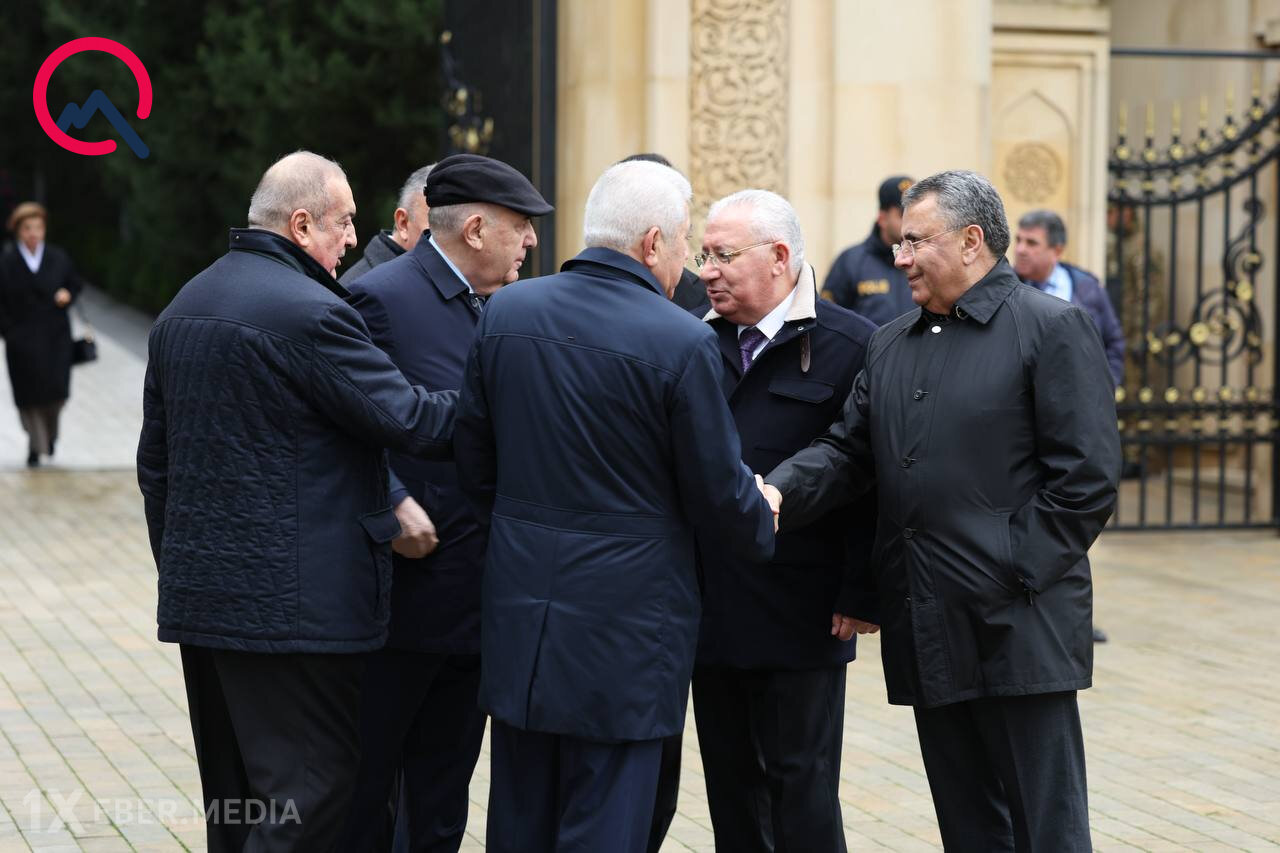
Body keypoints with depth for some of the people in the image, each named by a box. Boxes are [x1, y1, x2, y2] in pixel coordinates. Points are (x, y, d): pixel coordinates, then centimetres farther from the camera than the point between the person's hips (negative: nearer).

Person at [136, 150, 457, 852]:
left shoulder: (181, 308, 14)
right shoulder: (308, 312, -15)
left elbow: (155, 461, 18)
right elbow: (407, 419, -16)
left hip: (199, 594, 9)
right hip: (293, 602, -9)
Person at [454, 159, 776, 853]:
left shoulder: (506, 310, 0)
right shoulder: (682, 341, -16)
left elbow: (474, 456, 9)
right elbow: (718, 491, -8)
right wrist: (764, 535, 13)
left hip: (518, 598, 5)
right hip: (625, 609, -5)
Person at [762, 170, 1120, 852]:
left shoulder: (1053, 328, -5)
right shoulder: (890, 346, 17)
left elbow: (1087, 475, -10)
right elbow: (847, 449, 11)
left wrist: (1015, 576, -14)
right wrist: (780, 490, -9)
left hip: (1019, 630, -7)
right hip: (928, 630, 7)